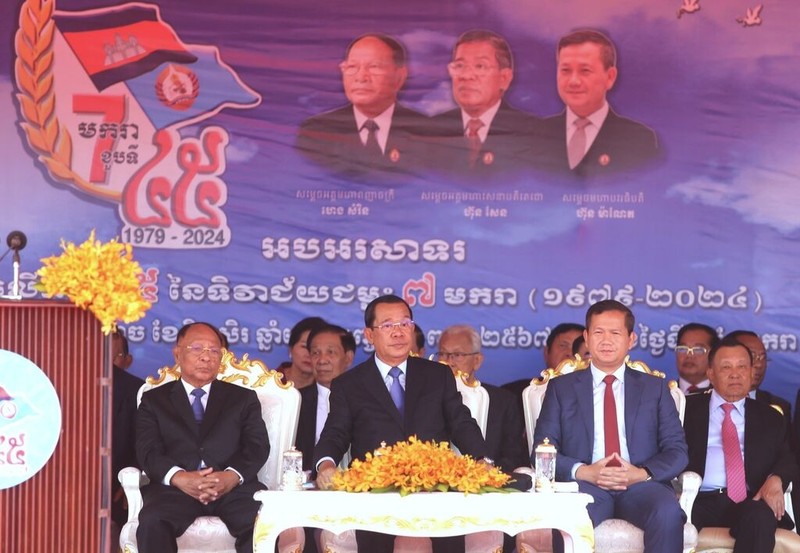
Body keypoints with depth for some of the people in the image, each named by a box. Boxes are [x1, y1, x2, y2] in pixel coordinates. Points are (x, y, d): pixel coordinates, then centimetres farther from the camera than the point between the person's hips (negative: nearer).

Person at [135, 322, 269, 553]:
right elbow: (148, 452, 6)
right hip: (176, 489, 0)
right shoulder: (154, 400, 20)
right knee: (152, 523, -34)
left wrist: (232, 476, -14)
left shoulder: (243, 398, 22)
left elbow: (258, 447, 8)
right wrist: (179, 478, -17)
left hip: (233, 489, 1)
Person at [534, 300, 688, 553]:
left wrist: (643, 473, -12)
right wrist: (582, 471, -13)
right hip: (586, 484, -1)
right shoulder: (561, 387, 18)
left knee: (669, 513, -35)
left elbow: (676, 450, 11)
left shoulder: (654, 387, 20)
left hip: (641, 485, 1)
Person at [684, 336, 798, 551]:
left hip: (749, 503, 3)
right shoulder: (688, 408, 18)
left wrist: (776, 479, -12)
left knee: (761, 517, -35)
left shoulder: (770, 418, 23)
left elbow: (787, 459, 12)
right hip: (699, 500, -2)